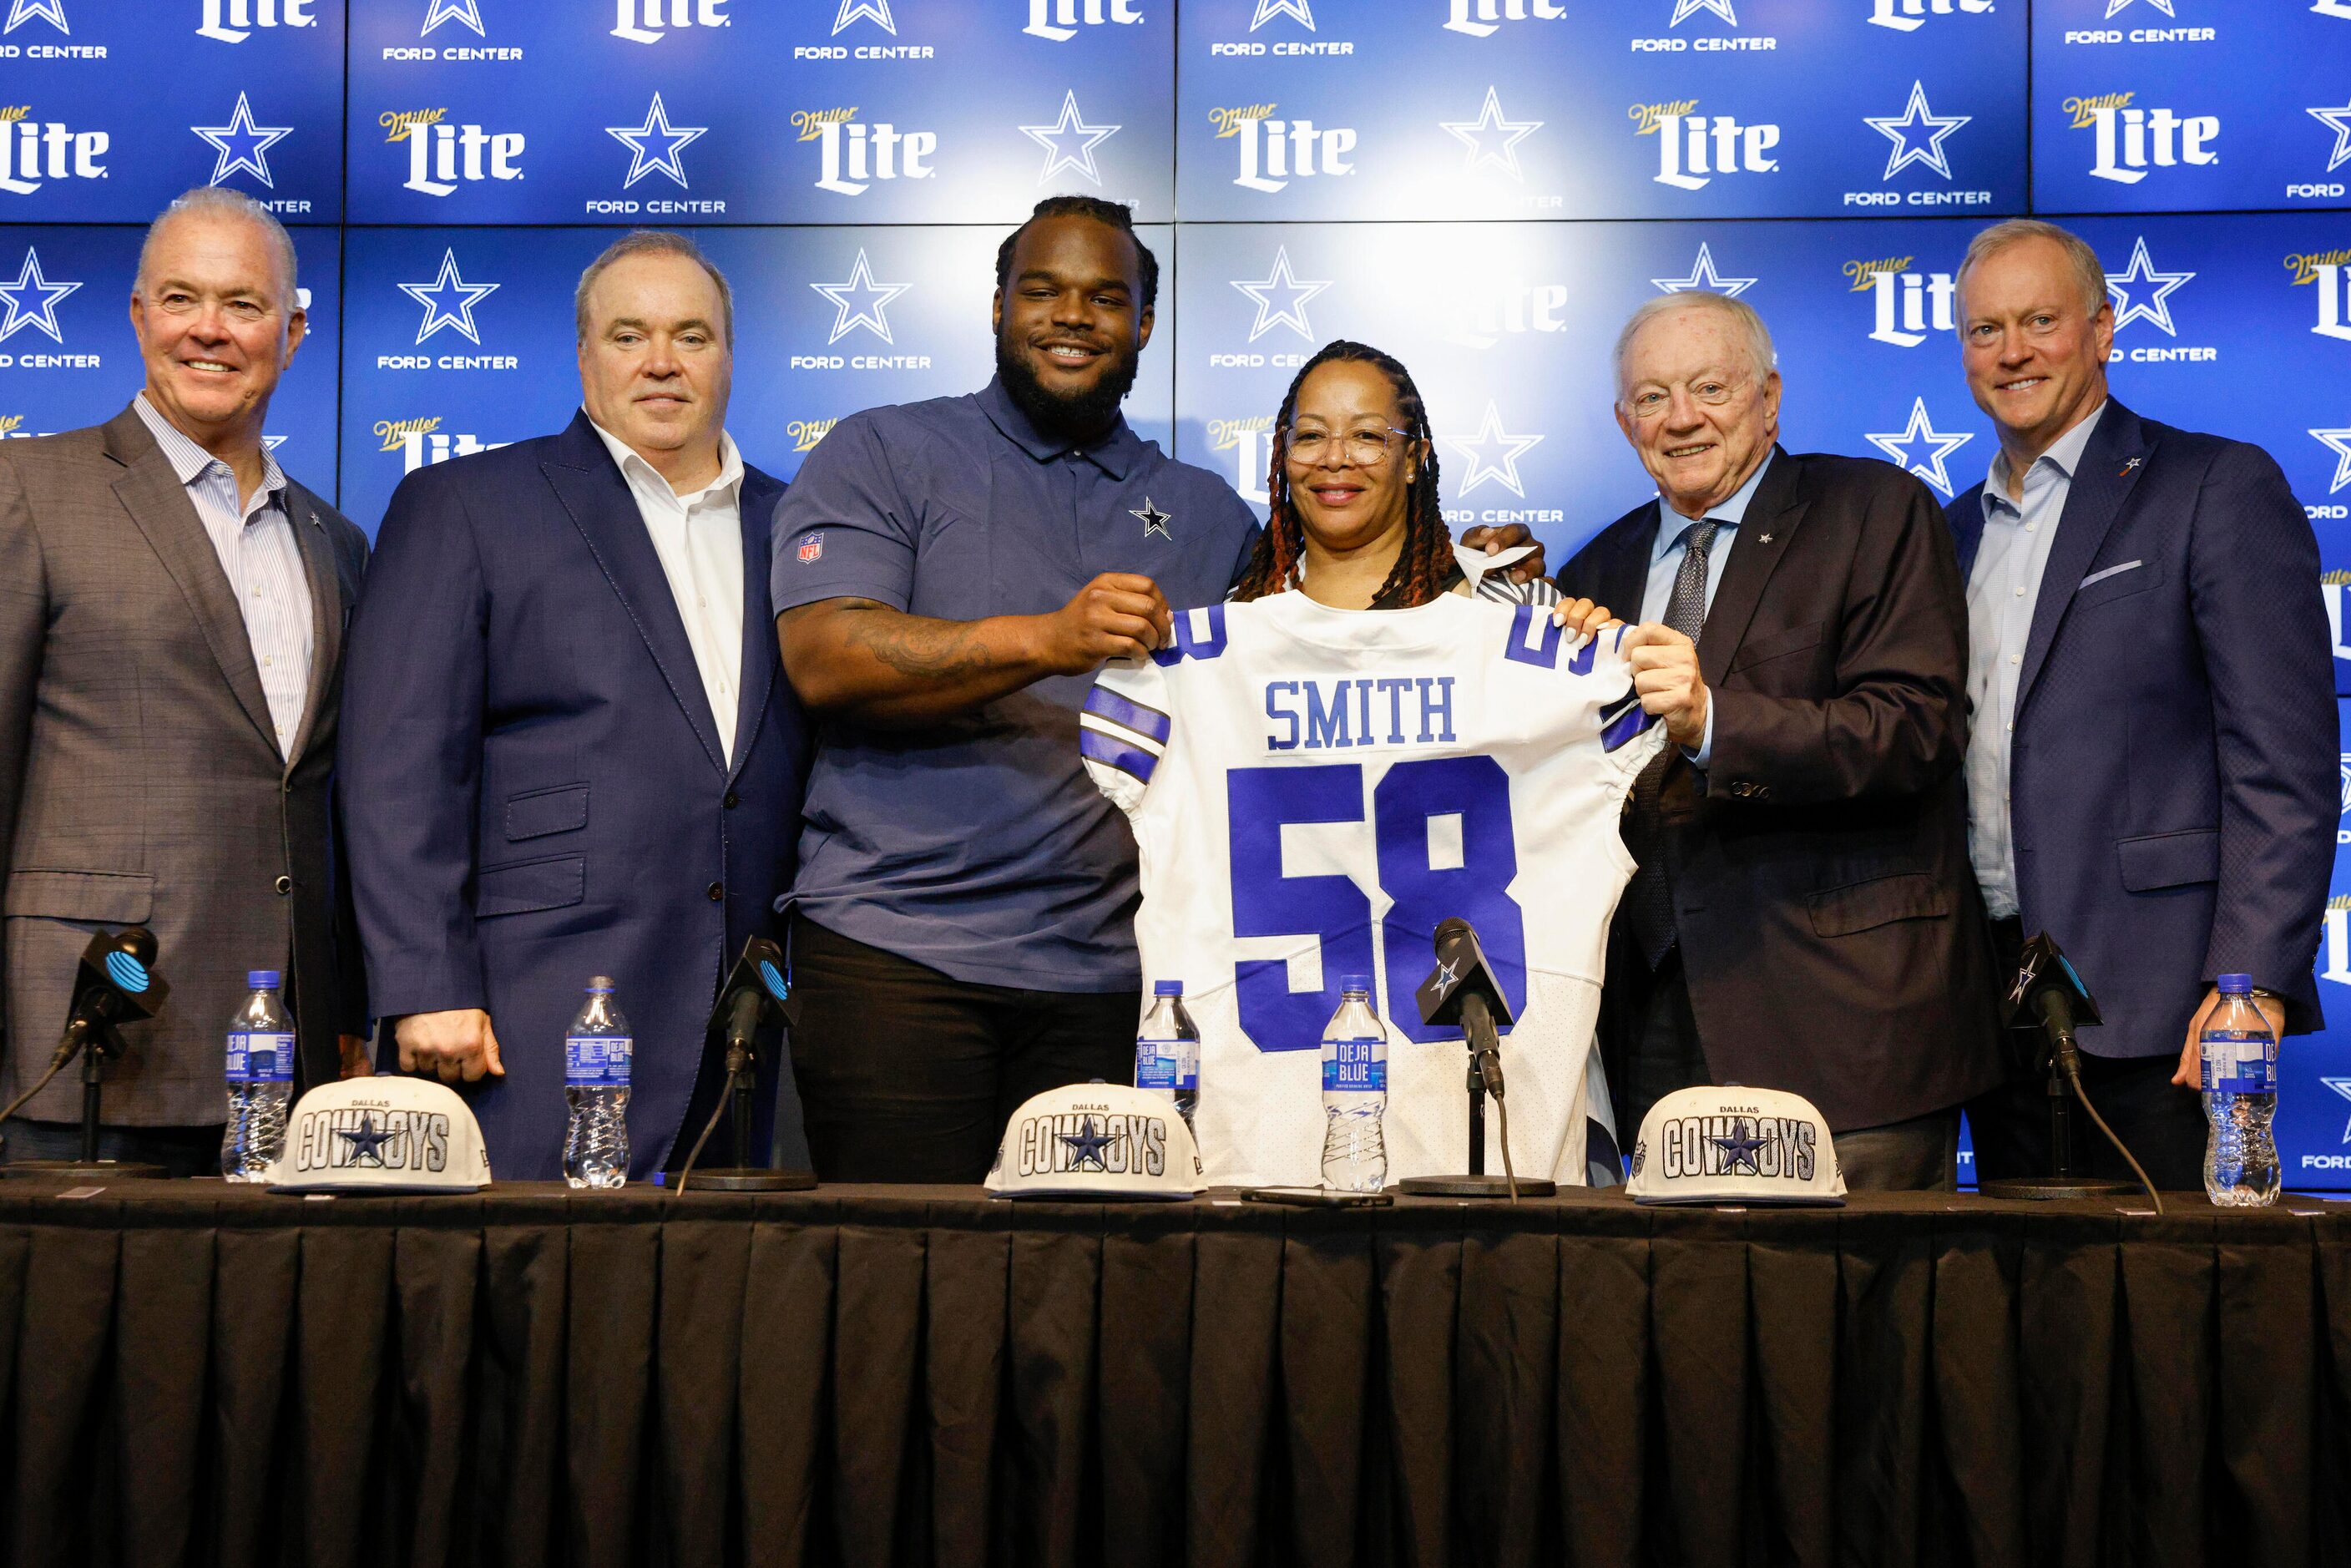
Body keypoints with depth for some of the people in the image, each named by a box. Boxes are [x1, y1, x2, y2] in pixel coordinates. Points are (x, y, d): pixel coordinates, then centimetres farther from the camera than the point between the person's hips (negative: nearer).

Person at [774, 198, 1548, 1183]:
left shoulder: (1205, 514, 18)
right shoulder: (882, 456, 6)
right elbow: (824, 659, -9)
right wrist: (1045, 639, -22)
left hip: (1107, 979, 3)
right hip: (896, 949, -3)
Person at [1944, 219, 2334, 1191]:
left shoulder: (2217, 489, -1)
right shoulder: (1956, 530, 19)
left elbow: (2284, 761, -9)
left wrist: (2252, 979, -18)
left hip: (2152, 1003, -6)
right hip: (1995, 1001, 6)